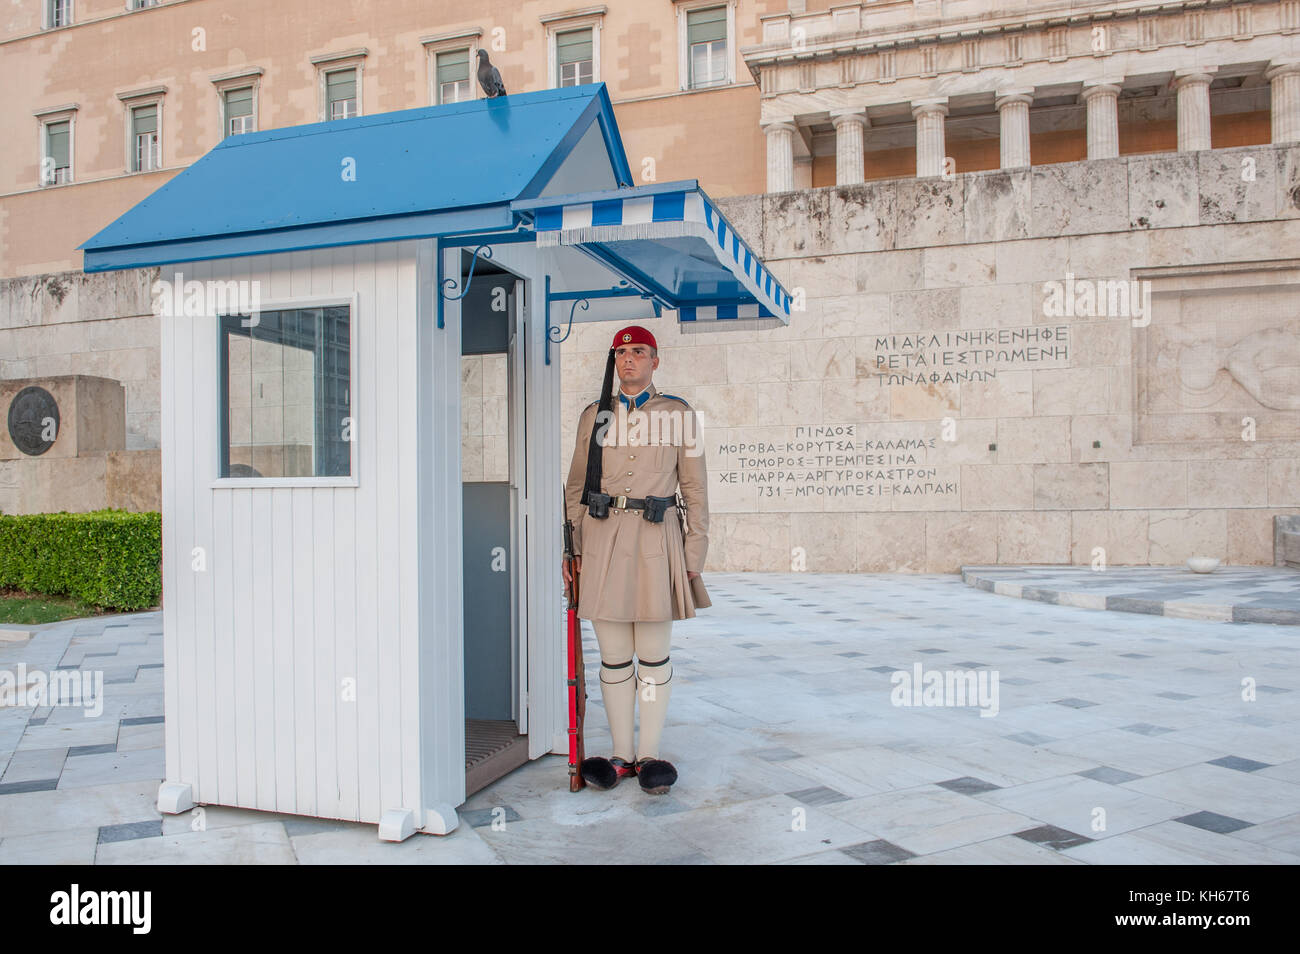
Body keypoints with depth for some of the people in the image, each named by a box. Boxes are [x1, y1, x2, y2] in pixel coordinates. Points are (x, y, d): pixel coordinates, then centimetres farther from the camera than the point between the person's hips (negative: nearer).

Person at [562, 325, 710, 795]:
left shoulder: (679, 414, 6)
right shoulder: (594, 415, 11)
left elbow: (695, 487, 6)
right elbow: (576, 485, 14)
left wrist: (695, 553, 1)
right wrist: (573, 548, 6)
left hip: (656, 539, -1)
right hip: (602, 538, 2)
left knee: (653, 656, 4)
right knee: (613, 658, 6)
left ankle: (649, 755, 16)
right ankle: (621, 754, 17)